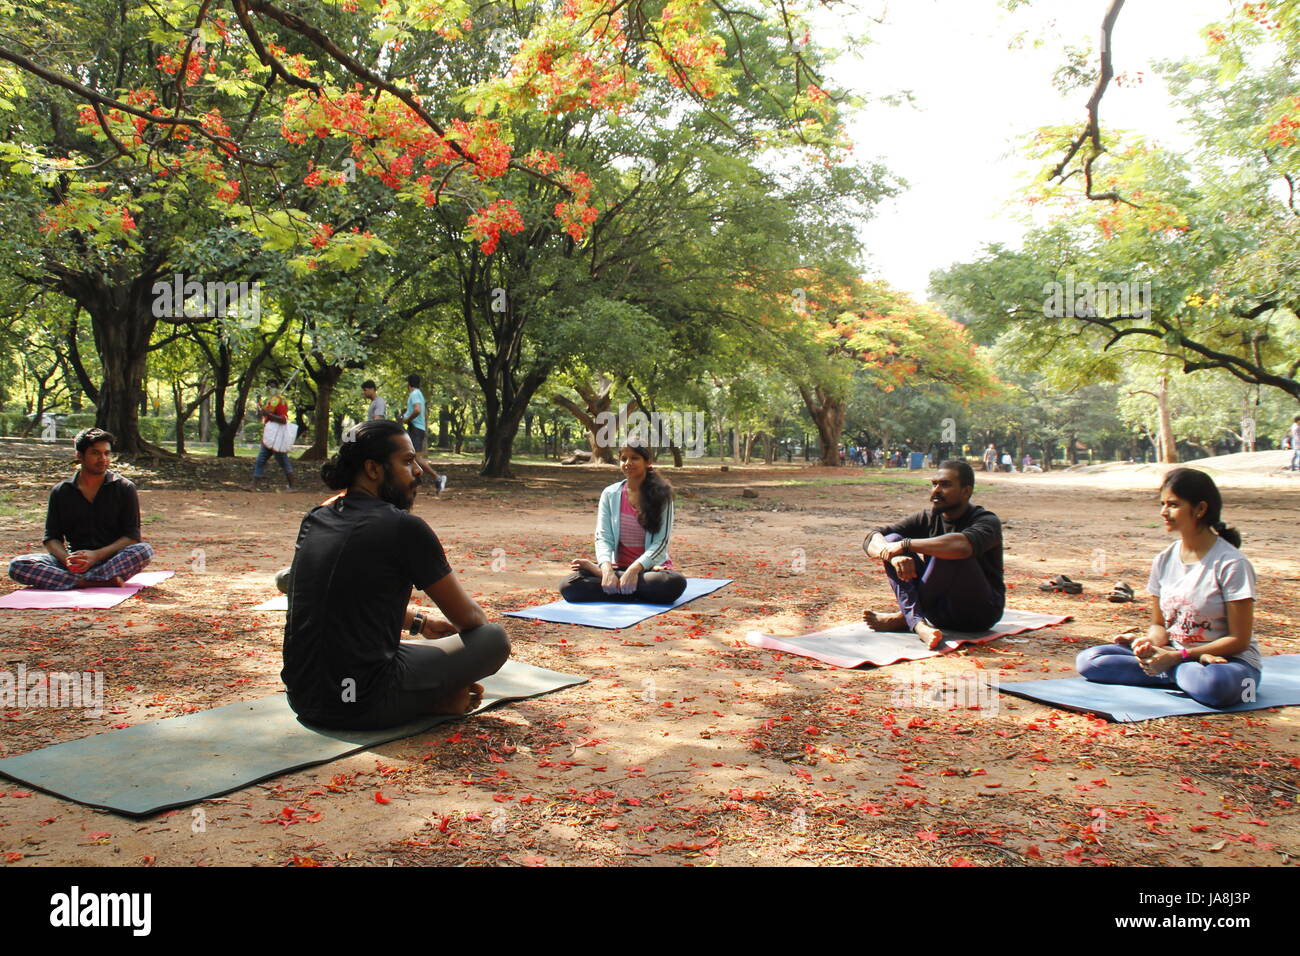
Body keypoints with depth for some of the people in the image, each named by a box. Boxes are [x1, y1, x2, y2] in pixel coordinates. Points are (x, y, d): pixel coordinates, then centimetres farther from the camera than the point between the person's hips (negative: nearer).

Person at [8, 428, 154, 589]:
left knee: (144, 551, -34)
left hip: (112, 560, -2)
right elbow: (51, 538, 7)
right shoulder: (61, 491, 9)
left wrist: (96, 555, -19)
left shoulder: (124, 488, 3)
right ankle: (104, 582, -34)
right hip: (75, 562, 2)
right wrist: (66, 558, -16)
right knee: (17, 566, -22)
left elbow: (132, 537, -3)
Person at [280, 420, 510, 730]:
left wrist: (420, 621, 31)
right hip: (364, 706, -7)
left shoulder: (314, 520, 9)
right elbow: (468, 617, 0)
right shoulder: (404, 528, -11)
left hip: (302, 697, 7)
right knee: (496, 637, 2)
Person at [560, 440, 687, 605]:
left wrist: (635, 569, -25)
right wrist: (606, 568, -23)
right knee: (569, 586, -25)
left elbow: (661, 541, -9)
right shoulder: (610, 494, 5)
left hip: (651, 565, 1)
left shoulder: (661, 494, -3)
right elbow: (603, 538, -2)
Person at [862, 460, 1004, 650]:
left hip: (980, 612, -5)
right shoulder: (927, 519, 3)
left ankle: (902, 617, -17)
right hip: (940, 606, 5)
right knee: (891, 539, -12)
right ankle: (918, 623, -31)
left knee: (949, 552, -31)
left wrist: (906, 544, -31)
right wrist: (894, 555, -29)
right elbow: (872, 540, -6)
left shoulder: (987, 521, -12)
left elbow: (963, 545, -39)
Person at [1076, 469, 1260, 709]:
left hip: (1228, 660, -5)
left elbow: (1239, 640, -13)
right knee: (1088, 660, -13)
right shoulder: (1164, 560, 4)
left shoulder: (1231, 563, -14)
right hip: (1173, 655, 5)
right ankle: (1187, 674, -12)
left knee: (1212, 684, -43)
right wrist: (1152, 643, -15)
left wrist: (1178, 656, -20)